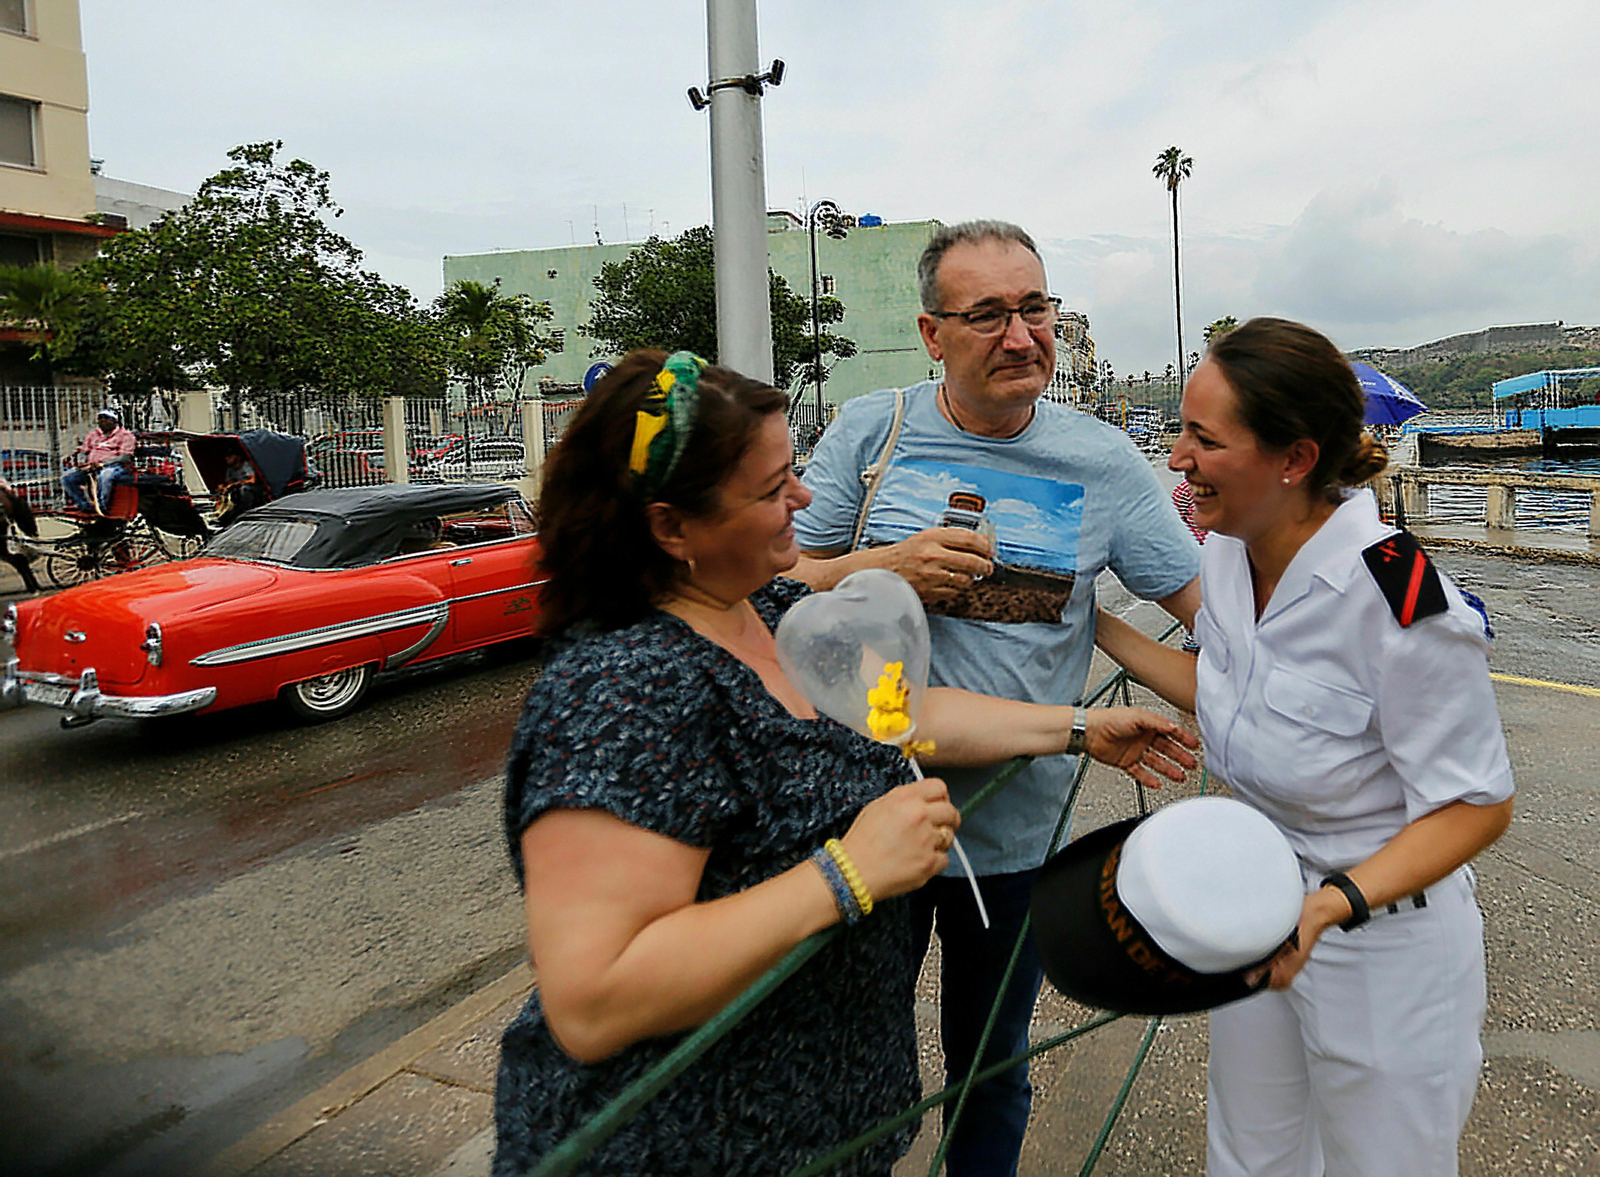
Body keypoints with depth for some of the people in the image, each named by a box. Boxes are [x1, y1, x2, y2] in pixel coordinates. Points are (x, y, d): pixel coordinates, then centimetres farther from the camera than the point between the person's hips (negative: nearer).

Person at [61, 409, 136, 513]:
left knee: (104, 476, -42)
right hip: (90, 467, 7)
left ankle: (101, 508, -31)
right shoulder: (93, 434, 27)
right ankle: (86, 506, -13)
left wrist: (102, 463, -19)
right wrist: (81, 461, -3)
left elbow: (125, 457, -8)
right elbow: (83, 451, 23)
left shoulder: (125, 435, 5)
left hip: (114, 466, -6)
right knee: (66, 478, -16)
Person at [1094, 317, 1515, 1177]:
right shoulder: (1229, 552, -8)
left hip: (1386, 937, -6)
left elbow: (1477, 805, -21)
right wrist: (1096, 625, 3)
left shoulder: (1400, 596, -30)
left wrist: (1330, 906, -34)